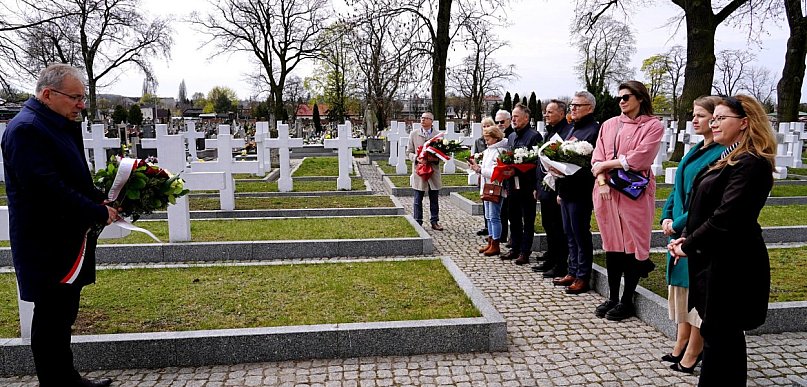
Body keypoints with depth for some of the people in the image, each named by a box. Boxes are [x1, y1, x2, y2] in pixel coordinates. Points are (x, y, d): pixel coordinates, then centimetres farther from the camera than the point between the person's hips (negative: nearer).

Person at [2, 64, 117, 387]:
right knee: (52, 320, 1)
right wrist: (99, 213, -18)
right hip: (47, 247, -10)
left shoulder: (60, 126, 14)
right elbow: (48, 190, -25)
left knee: (62, 316, 19)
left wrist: (101, 200, 5)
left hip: (67, 240, 10)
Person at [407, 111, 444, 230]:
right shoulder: (414, 134, 4)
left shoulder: (438, 135, 3)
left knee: (434, 199, 9)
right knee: (418, 199, 4)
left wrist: (436, 158, -15)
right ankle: (418, 222, 14)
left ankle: (434, 221, 20)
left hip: (434, 170, 1)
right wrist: (417, 158, -14)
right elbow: (409, 152, 5)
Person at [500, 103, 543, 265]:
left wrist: (517, 170, -19)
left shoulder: (534, 136, -9)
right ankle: (515, 249, 25)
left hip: (527, 185, -8)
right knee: (514, 219, 14)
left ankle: (525, 252, 9)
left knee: (528, 220, 3)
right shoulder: (511, 136, 15)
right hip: (512, 184, 8)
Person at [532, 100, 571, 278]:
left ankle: (560, 266, 9)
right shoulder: (548, 133, 16)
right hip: (545, 189, 9)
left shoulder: (569, 131, -14)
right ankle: (550, 260, 28)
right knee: (548, 226, 16)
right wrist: (538, 186, 17)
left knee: (558, 229, -1)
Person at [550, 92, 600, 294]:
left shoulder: (594, 130, -12)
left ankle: (583, 278, 10)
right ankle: (573, 272, 26)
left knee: (580, 234, -1)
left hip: (581, 192, -9)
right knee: (570, 233, 15)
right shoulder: (573, 129, 18)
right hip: (567, 190, 9)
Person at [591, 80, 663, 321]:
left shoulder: (653, 126, 0)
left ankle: (627, 301, 12)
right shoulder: (609, 125, 14)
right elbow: (597, 157, 7)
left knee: (633, 246, 1)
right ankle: (612, 298, 19)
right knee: (612, 245, 9)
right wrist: (601, 180, -9)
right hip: (607, 191, 4)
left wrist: (607, 164, -6)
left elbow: (639, 158, -12)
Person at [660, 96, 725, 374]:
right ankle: (682, 344, 29)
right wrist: (667, 217, 2)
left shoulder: (722, 155, -15)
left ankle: (692, 354, 15)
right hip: (680, 231, 9)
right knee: (681, 286, 15)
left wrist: (679, 224, -17)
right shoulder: (695, 151, 12)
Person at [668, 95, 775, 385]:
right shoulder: (730, 158, 14)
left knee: (721, 336, 1)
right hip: (714, 260, 9)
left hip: (730, 266, -9)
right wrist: (686, 238, 2)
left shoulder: (752, 164, -18)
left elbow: (726, 217, -24)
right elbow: (704, 207, 16)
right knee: (720, 333, 18)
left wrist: (688, 245, -13)